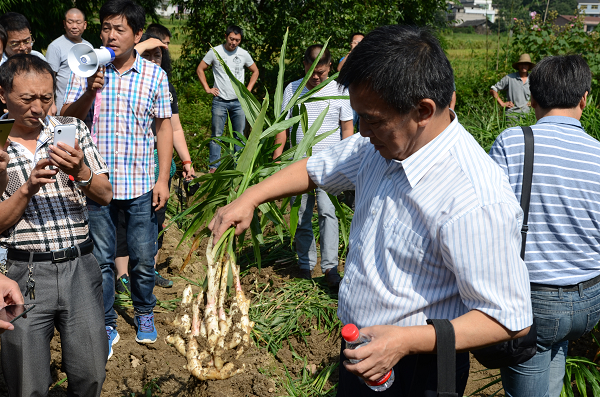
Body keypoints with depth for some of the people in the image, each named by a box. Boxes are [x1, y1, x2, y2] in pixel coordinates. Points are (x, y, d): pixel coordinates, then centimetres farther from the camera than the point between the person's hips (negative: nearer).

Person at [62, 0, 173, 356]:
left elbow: (164, 127, 4)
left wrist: (163, 179, 0)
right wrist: (90, 92, -20)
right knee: (100, 259, 8)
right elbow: (66, 120, -2)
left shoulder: (154, 75, 0)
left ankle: (145, 313, 33)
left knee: (144, 259, 8)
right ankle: (106, 326, 24)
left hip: (141, 185, 0)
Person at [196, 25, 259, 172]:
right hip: (220, 101, -2)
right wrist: (207, 88, 1)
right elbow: (200, 69, 8)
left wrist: (248, 90, 10)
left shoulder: (244, 54, 6)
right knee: (216, 135, -3)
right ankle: (213, 167, 1)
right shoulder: (215, 52, -1)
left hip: (239, 101, 2)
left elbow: (255, 72, 20)